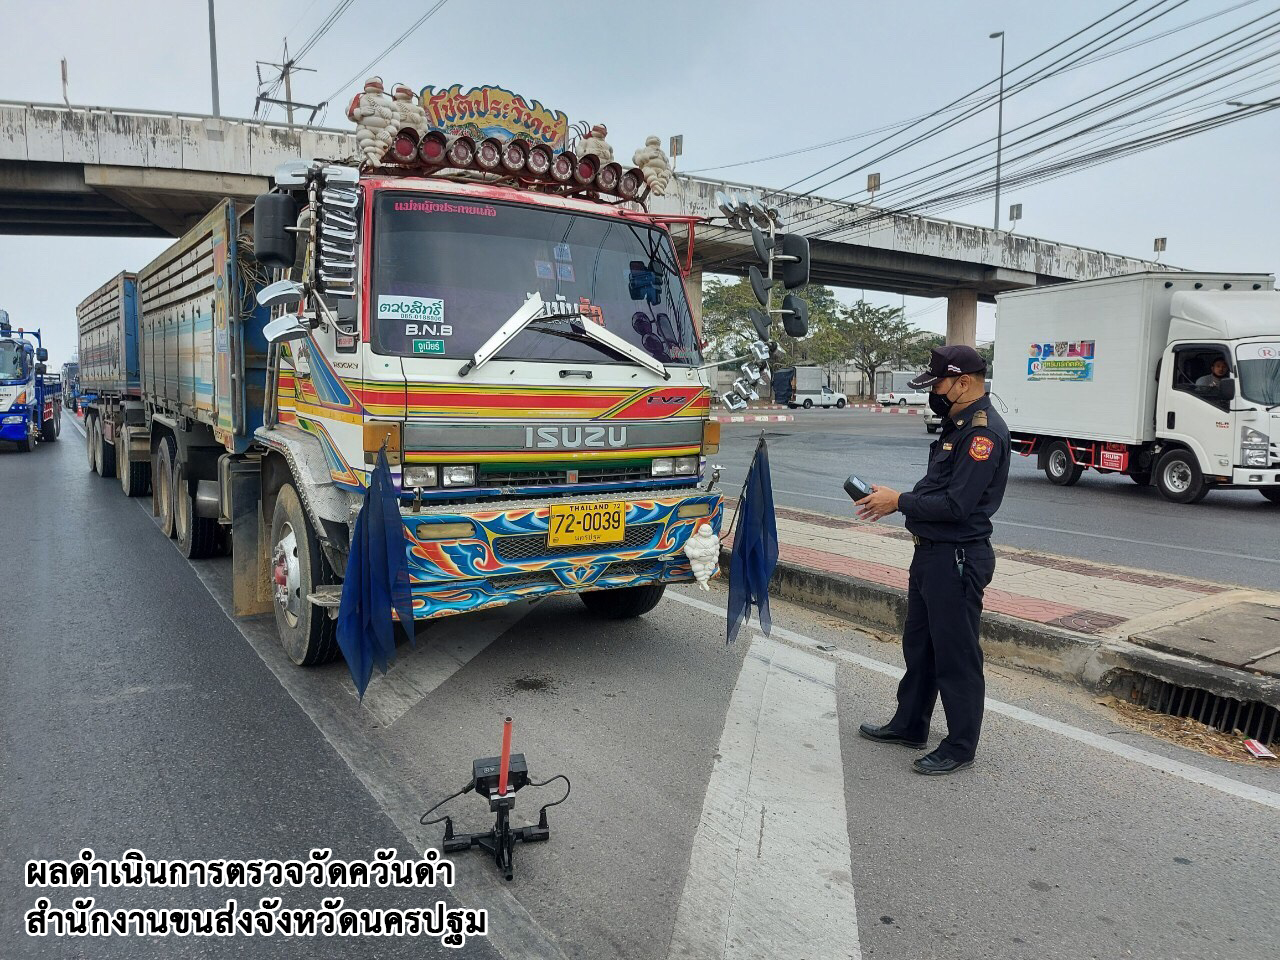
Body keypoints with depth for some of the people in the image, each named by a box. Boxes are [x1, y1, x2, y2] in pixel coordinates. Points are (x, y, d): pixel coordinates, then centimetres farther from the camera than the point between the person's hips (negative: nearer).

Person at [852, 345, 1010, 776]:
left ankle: (960, 747, 17)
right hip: (932, 552, 11)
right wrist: (894, 500, 3)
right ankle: (909, 725, 36)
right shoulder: (958, 424, 13)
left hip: (957, 558, -11)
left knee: (956, 655, 2)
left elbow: (956, 504, -26)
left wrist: (899, 502, -15)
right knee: (918, 643, 20)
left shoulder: (984, 432, -20)